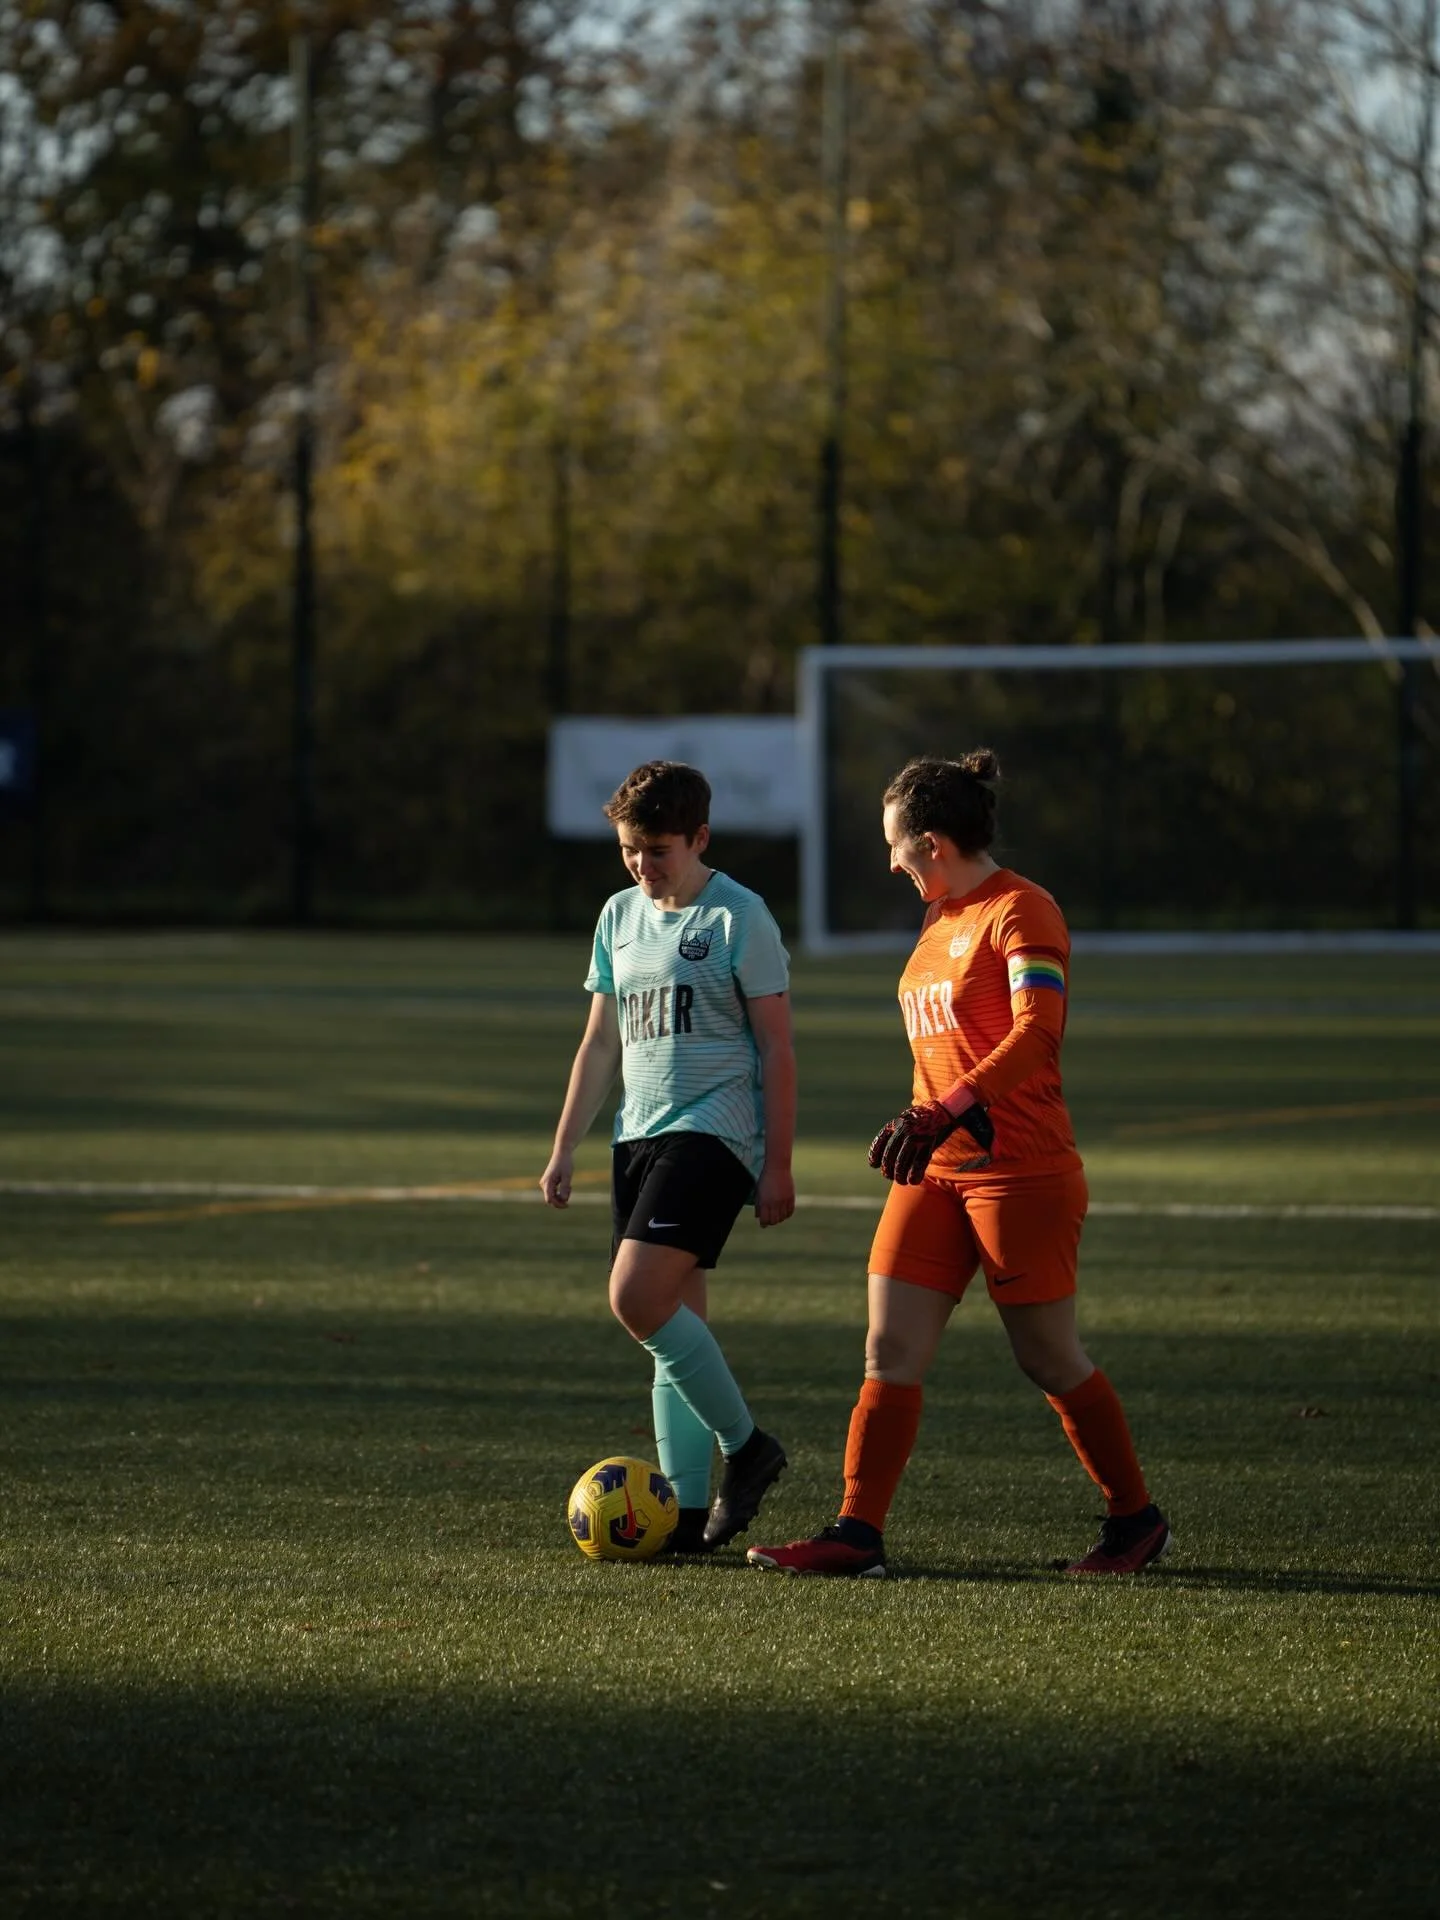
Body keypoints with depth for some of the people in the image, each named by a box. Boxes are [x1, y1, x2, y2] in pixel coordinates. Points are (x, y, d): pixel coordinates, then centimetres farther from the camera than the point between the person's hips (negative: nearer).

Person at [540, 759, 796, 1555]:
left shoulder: (740, 917, -6)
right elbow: (601, 1042, 20)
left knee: (636, 1297, -20)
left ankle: (747, 1447, -6)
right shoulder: (620, 916, 13)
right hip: (640, 1134, 7)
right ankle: (687, 1510, 5)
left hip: (713, 1132, -7)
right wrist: (564, 1150, 15)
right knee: (673, 1321, 5)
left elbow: (776, 1048, -6)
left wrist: (778, 1164, -9)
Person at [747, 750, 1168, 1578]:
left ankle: (1137, 1521, 16)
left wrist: (946, 1112, -33)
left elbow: (1036, 1034, -24)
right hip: (939, 1170, 8)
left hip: (1022, 1170, -8)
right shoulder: (942, 920, 16)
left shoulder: (1021, 910, -12)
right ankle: (858, 1533, -4)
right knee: (890, 1349, -2)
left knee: (1052, 1360, 0)